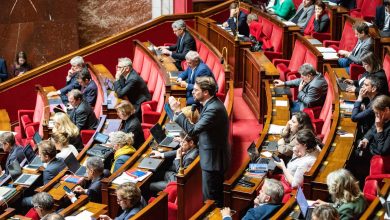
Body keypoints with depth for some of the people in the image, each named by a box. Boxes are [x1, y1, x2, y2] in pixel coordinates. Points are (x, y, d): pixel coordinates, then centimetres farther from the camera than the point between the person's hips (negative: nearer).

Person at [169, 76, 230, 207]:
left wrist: (177, 111, -28)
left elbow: (193, 130, -32)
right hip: (213, 157, 10)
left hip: (213, 160, -10)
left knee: (210, 198, 1)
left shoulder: (214, 109, -27)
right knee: (216, 196, 21)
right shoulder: (211, 103, 5)